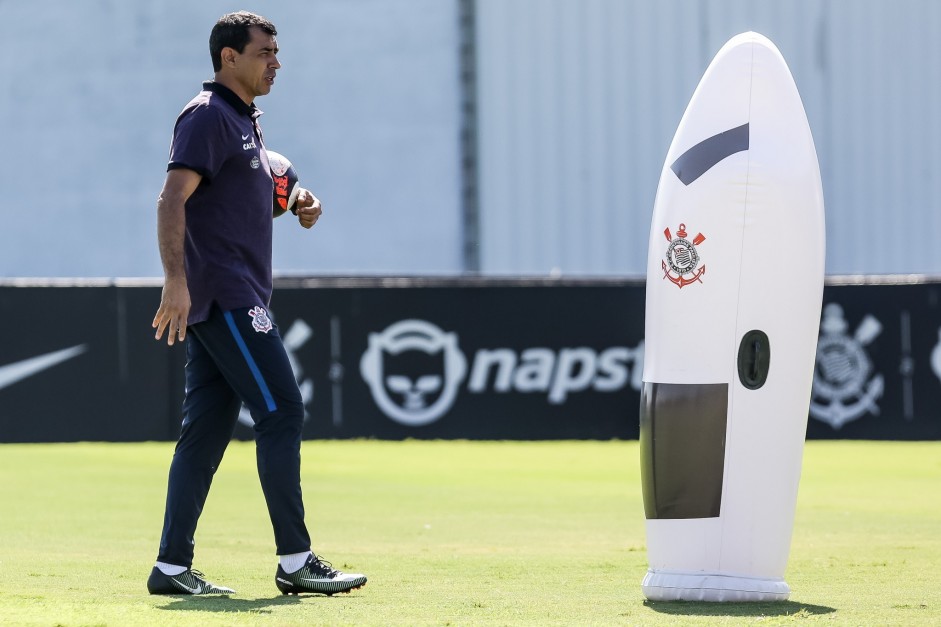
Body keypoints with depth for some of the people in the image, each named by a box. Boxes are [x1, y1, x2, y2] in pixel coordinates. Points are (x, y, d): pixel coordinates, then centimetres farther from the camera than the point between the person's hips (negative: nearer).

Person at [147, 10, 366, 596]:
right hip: (224, 298, -10)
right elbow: (172, 201, -19)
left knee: (209, 427, 7)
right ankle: (295, 560, -11)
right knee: (282, 410, -12)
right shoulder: (208, 116, -10)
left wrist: (296, 206, 12)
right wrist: (176, 282, -29)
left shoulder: (246, 120, 20)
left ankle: (173, 566, 8)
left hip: (234, 300, 10)